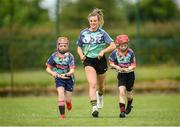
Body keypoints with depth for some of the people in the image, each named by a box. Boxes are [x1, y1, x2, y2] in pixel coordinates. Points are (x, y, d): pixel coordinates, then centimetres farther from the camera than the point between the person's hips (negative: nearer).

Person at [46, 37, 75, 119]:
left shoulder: (70, 56, -15)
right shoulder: (54, 56, -9)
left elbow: (72, 70, -20)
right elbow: (48, 68, -2)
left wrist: (67, 74, -40)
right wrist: (52, 73, -22)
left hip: (68, 78, 0)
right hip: (59, 78, 0)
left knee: (67, 99, 4)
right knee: (61, 93, -22)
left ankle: (68, 102, 46)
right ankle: (62, 114, -16)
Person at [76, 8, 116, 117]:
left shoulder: (102, 33, -4)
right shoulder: (83, 33, 3)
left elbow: (113, 46, -10)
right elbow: (79, 47, 14)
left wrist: (103, 51, -24)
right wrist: (81, 55, -6)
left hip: (100, 61, 0)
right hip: (89, 61, 0)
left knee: (100, 86, 17)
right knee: (92, 84, -19)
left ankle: (100, 95, 53)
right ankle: (94, 107, -24)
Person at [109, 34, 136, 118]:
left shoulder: (130, 53, -14)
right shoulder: (115, 53, -11)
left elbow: (133, 65, -11)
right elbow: (111, 62, 2)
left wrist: (127, 69, -29)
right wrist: (116, 67, -16)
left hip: (130, 74, 0)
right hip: (121, 74, 0)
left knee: (128, 93, 12)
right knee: (122, 91, -16)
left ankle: (129, 105, 44)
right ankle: (122, 110, -12)